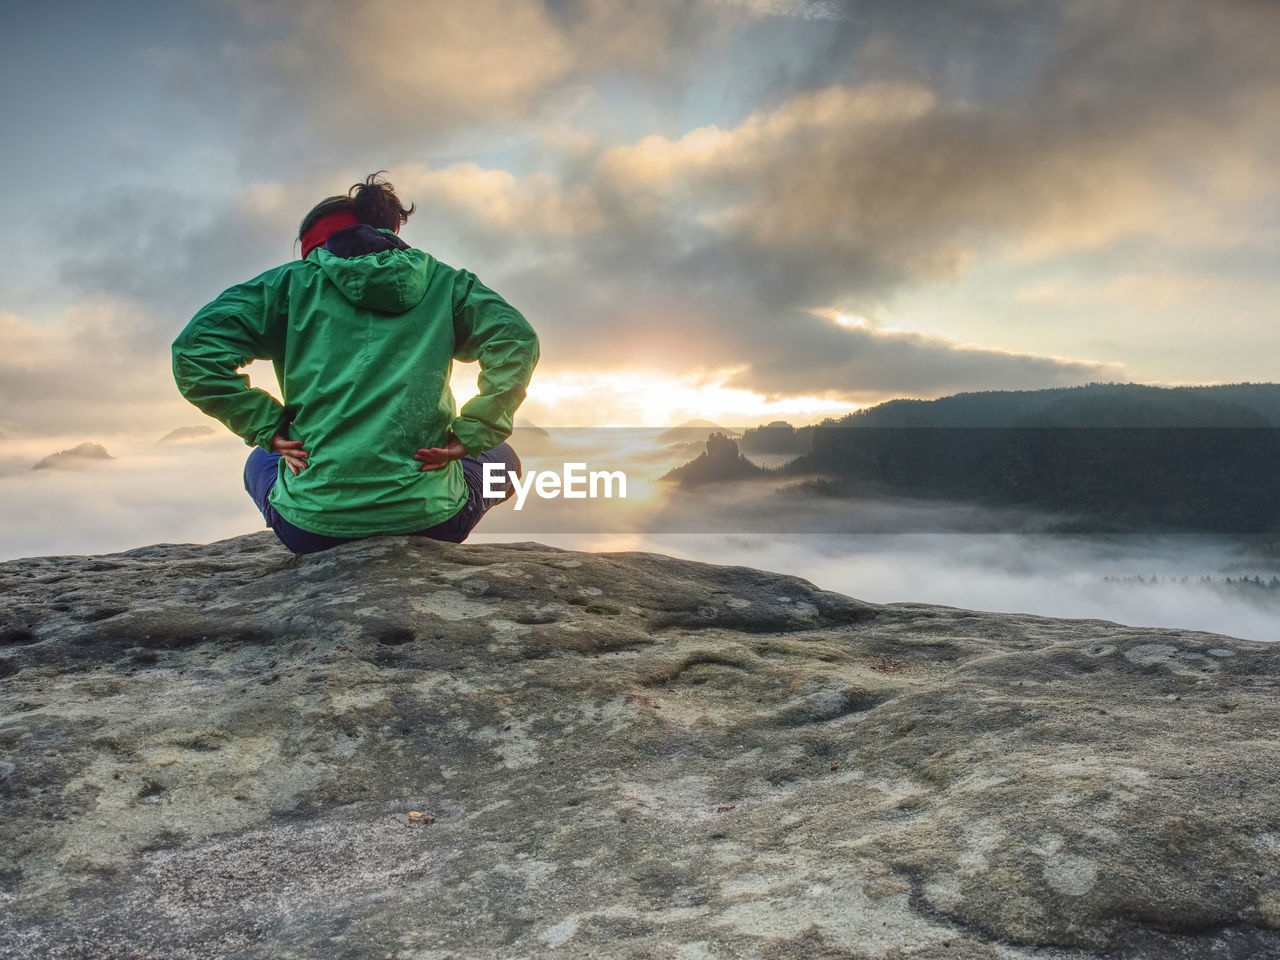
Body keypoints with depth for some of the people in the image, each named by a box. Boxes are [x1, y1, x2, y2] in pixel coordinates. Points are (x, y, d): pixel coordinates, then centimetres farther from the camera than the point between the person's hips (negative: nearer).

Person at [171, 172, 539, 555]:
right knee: (500, 458, 33)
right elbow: (517, 340, -5)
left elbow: (195, 351, -2)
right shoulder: (442, 282, 9)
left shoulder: (292, 282, 6)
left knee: (260, 463, 38)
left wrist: (269, 429, 3)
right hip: (426, 519, -1)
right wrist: (469, 435, -3)